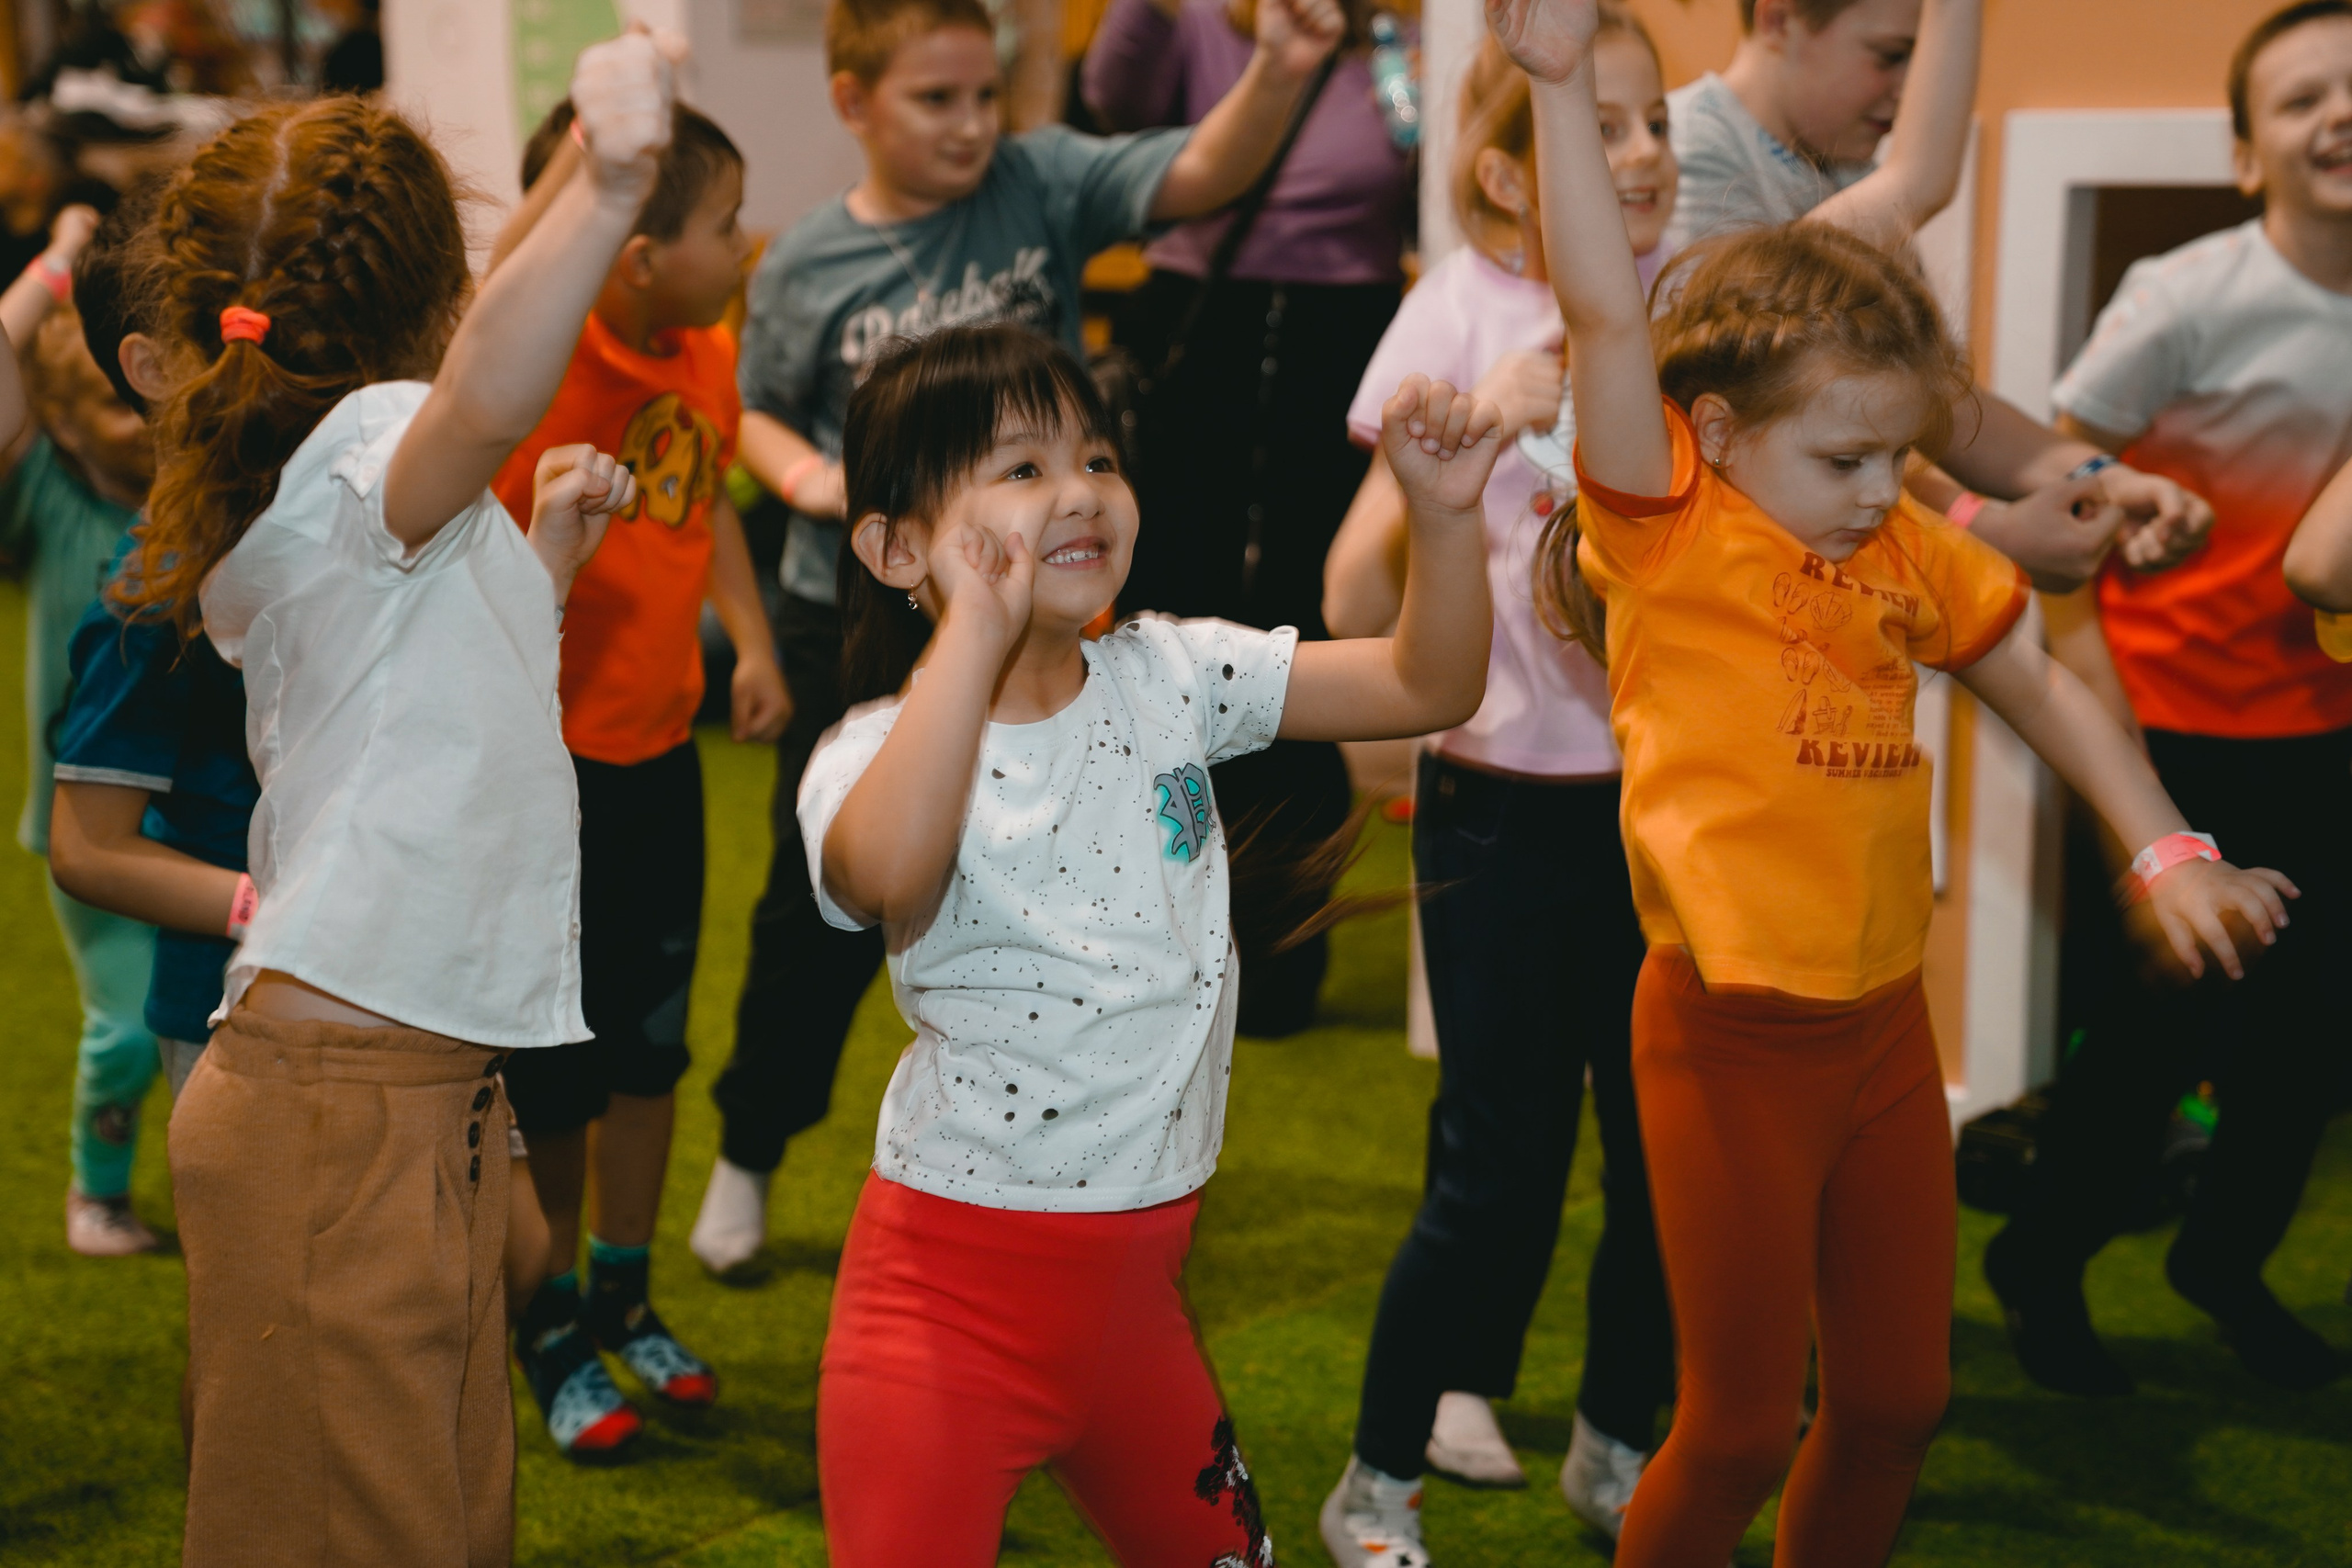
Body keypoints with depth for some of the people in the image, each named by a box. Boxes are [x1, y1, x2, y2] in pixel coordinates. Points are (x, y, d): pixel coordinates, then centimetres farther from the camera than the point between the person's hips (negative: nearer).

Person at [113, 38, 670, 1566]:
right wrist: (607, 190, -51)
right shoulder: (359, 452, -14)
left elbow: (460, 689, 31)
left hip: (418, 1093, 10)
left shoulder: (308, 497, 16)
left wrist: (550, 550, 24)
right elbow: (485, 406, -41)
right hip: (340, 1108, -10)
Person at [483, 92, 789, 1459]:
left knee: (651, 1038, 18)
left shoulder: (707, 359, 2)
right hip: (548, 757, -7)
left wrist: (753, 640, 10)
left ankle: (626, 1293, 38)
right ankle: (552, 1324, 26)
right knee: (554, 1061, 7)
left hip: (661, 744, 7)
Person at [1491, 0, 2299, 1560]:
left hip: (1887, 1025, 6)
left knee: (1899, 1396, 16)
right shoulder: (1671, 536, -13)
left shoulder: (1908, 552, 6)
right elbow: (1607, 317, -25)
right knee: (1742, 1420, 3)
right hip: (1733, 1037, -6)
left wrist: (2170, 854, 6)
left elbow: (2043, 682, 15)